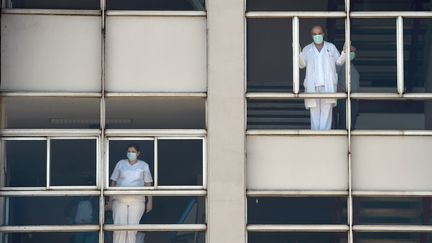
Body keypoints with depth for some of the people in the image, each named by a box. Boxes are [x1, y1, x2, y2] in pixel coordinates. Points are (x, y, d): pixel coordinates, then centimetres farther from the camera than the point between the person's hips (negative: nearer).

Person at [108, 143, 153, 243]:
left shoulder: (144, 165, 9)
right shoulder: (120, 164, 10)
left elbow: (148, 184, 10)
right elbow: (113, 182, 11)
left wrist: (150, 201, 3)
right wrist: (110, 200, 7)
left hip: (137, 201, 0)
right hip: (120, 199, 0)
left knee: (132, 228, -6)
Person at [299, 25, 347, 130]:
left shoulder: (331, 47, 12)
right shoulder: (307, 49, 12)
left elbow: (339, 62, 11)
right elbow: (302, 64, 0)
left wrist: (344, 52, -5)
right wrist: (298, 52, -16)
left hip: (328, 86, -1)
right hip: (313, 86, 1)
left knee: (326, 110, -6)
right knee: (314, 113, 0)